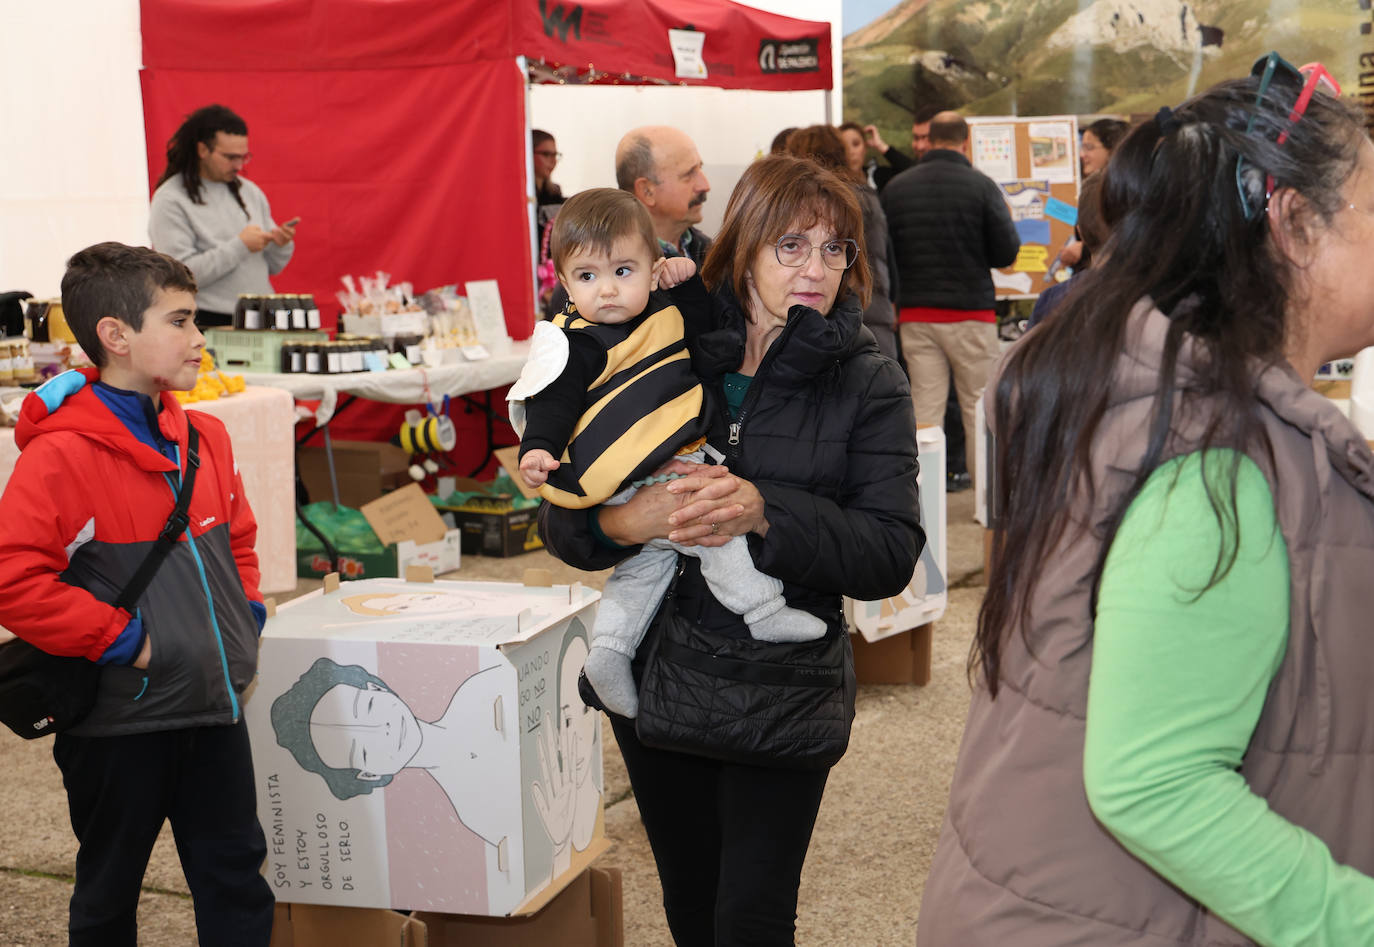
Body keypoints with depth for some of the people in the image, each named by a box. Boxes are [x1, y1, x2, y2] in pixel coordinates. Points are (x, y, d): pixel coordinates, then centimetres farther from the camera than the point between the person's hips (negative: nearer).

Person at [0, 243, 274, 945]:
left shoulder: (203, 437, 6)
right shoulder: (60, 455, -17)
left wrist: (245, 616, 7)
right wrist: (120, 639, -20)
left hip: (214, 703, 6)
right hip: (119, 720, -6)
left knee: (235, 871, 12)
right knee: (109, 889, 12)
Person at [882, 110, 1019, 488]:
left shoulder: (896, 187, 2)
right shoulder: (980, 185, -7)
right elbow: (1008, 252, -5)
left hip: (915, 313, 3)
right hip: (970, 312, -3)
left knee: (924, 407, 5)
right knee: (980, 408, 5)